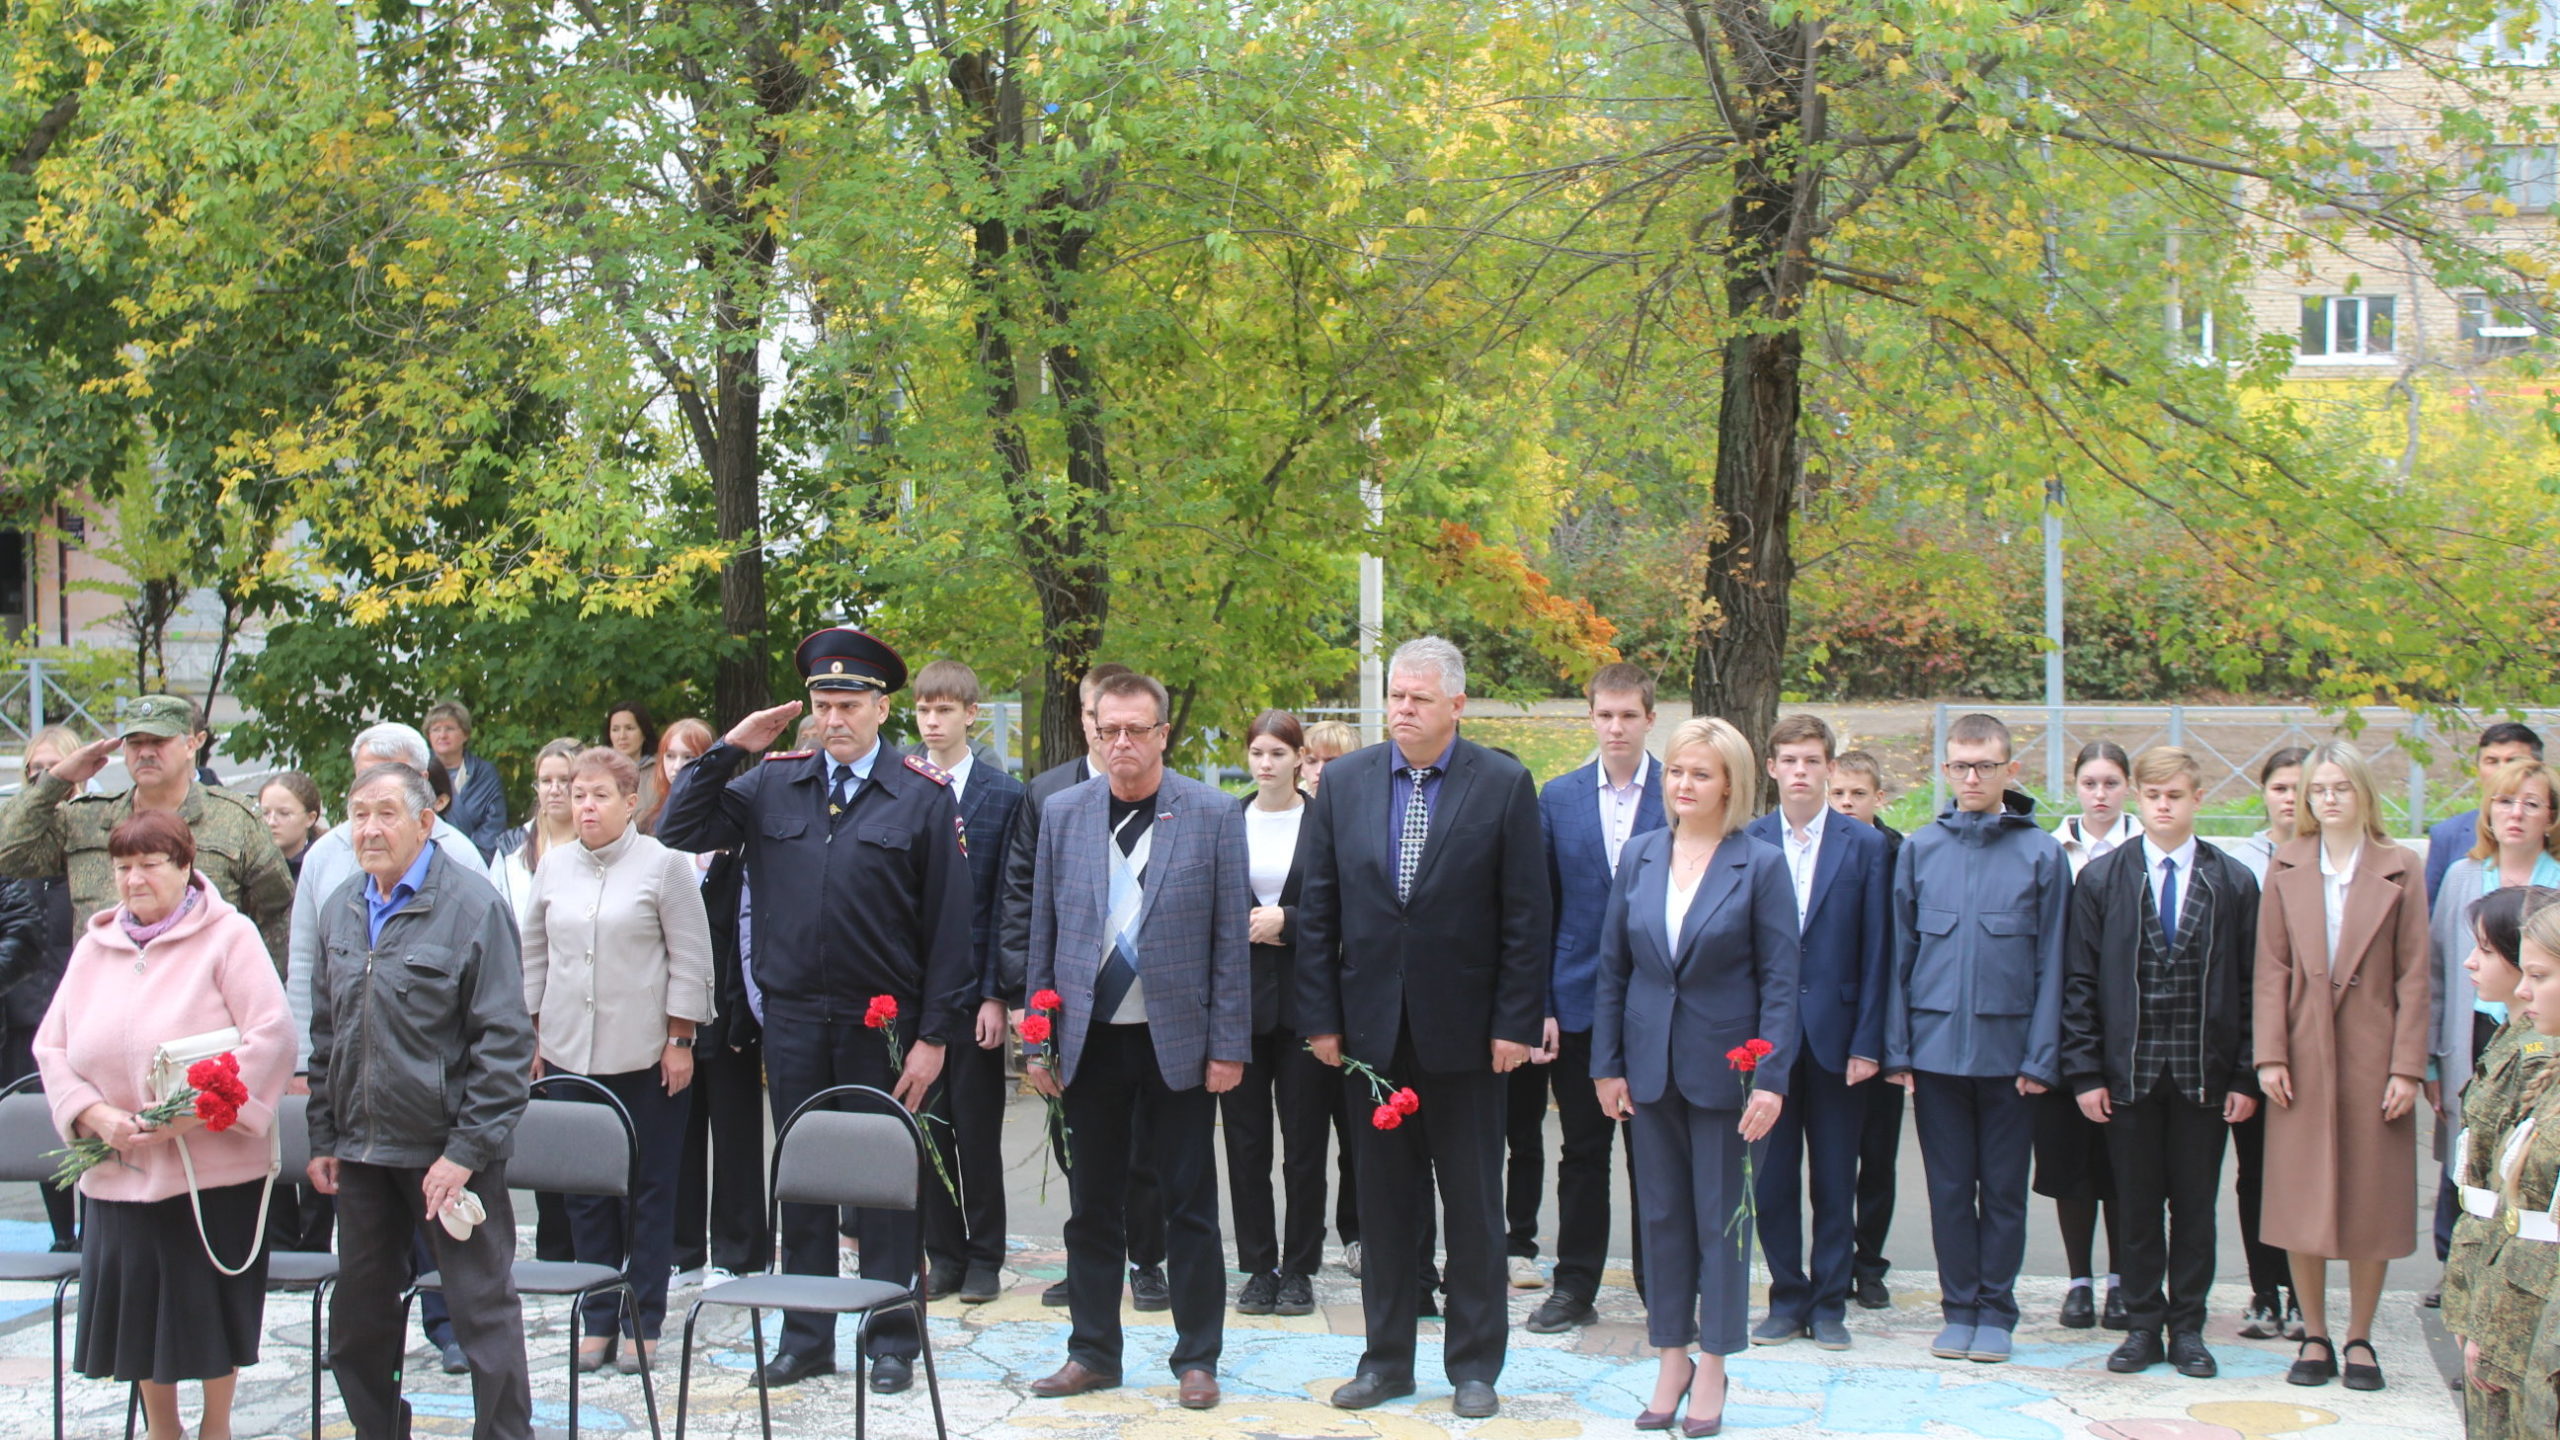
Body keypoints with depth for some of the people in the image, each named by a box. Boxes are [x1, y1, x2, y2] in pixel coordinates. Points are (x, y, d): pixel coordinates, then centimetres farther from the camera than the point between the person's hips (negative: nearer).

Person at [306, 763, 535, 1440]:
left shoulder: (470, 904, -11)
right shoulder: (339, 909, 8)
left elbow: (504, 1041, -13)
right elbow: (325, 1035, 16)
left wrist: (467, 1149, -17)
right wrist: (323, 1138, 10)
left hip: (447, 1147, -6)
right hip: (361, 1150, 6)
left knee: (483, 1307, 1)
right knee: (360, 1311, 15)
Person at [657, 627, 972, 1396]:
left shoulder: (924, 796, -4)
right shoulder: (773, 784, 5)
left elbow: (948, 923, -6)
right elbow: (678, 830, 4)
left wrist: (934, 1036, -10)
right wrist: (729, 750, -5)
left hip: (883, 1023, -3)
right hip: (793, 1018, 3)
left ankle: (891, 1341, 16)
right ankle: (806, 1337, 22)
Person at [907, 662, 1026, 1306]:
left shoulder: (1005, 794, -1)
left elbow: (1009, 901, -3)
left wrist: (996, 993, -8)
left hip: (974, 988, -2)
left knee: (977, 1130, 4)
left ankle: (984, 1258, 14)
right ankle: (944, 1256, 17)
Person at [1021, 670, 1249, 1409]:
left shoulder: (1213, 814, -3)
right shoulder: (1063, 812, 5)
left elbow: (1231, 937, -3)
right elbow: (1043, 931, 8)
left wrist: (1228, 1044, -7)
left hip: (1176, 1040, -2)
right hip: (1090, 1040, 3)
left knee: (1190, 1205, 4)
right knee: (1091, 1205, 10)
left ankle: (1197, 1359, 15)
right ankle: (1093, 1353, 21)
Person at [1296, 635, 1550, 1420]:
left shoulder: (1503, 785, -4)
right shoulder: (1345, 781, 4)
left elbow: (1527, 915, -5)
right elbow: (1317, 908, 5)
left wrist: (1515, 1023, -9)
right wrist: (1320, 1016, -1)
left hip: (1463, 1028, -2)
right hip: (1373, 1025, 3)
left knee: (1473, 1203, 6)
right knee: (1383, 1201, 10)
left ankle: (1474, 1364, 16)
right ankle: (1387, 1356, 20)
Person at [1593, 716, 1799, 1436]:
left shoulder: (1760, 865, -6)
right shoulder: (1640, 856, 4)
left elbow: (1781, 979, -7)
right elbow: (1612, 966, 8)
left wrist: (1772, 1078, -13)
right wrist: (1607, 1064, 3)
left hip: (1725, 1066, -3)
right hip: (1652, 1066, 3)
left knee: (1721, 1216, 5)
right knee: (1661, 1214, 9)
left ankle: (1712, 1364, 16)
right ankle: (1670, 1356, 20)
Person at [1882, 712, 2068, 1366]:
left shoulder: (2041, 853, 0)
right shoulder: (1921, 848, 5)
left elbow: (2051, 964, 0)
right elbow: (1900, 954, 7)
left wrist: (2041, 1057, -5)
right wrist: (1897, 1047, 1)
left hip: (2008, 1048, -1)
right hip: (1936, 1044, 1)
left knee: (2003, 1189, 7)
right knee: (1949, 1186, 7)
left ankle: (1996, 1311, 18)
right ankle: (1959, 1308, 18)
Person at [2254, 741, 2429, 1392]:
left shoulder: (2398, 870, 0)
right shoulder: (2286, 868, 4)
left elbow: (2413, 975, -1)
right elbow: (2271, 967, 2)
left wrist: (2406, 1067, -7)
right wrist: (2270, 1056, -6)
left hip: (2371, 1055, -1)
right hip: (2303, 1055, 1)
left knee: (2372, 1202, 4)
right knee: (2300, 1201, 3)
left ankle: (2359, 1339, 16)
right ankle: (2314, 1337, 15)